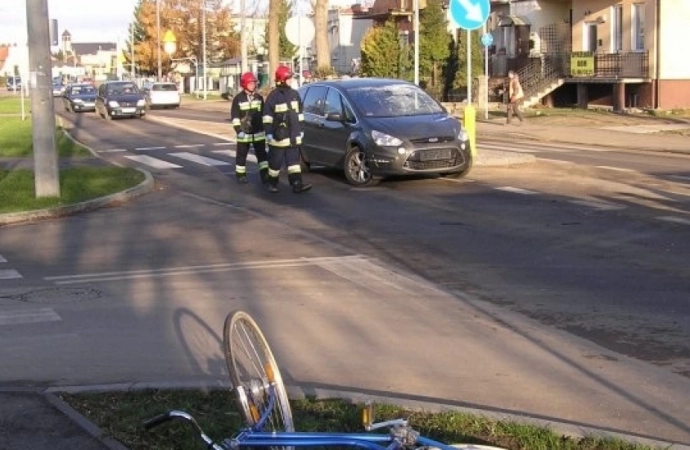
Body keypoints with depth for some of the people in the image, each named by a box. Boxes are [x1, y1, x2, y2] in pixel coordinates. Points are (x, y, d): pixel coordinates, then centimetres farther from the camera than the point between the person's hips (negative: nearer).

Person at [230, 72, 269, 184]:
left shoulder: (259, 97, 7)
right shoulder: (238, 98, -6)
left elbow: (263, 113, 16)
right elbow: (234, 116, -7)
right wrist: (238, 130, -15)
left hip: (259, 132, 3)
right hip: (244, 132, -3)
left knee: (262, 153, 2)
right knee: (242, 154, 5)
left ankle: (264, 174, 4)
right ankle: (240, 175, 15)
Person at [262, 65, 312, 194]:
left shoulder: (294, 94, 11)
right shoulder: (273, 96, -8)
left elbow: (299, 113, 18)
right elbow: (267, 116, -8)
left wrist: (300, 129, 16)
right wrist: (268, 132, -11)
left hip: (293, 136, 5)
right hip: (278, 136, -5)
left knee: (294, 160, 1)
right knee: (276, 161, 3)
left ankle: (297, 184, -3)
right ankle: (272, 183, 18)